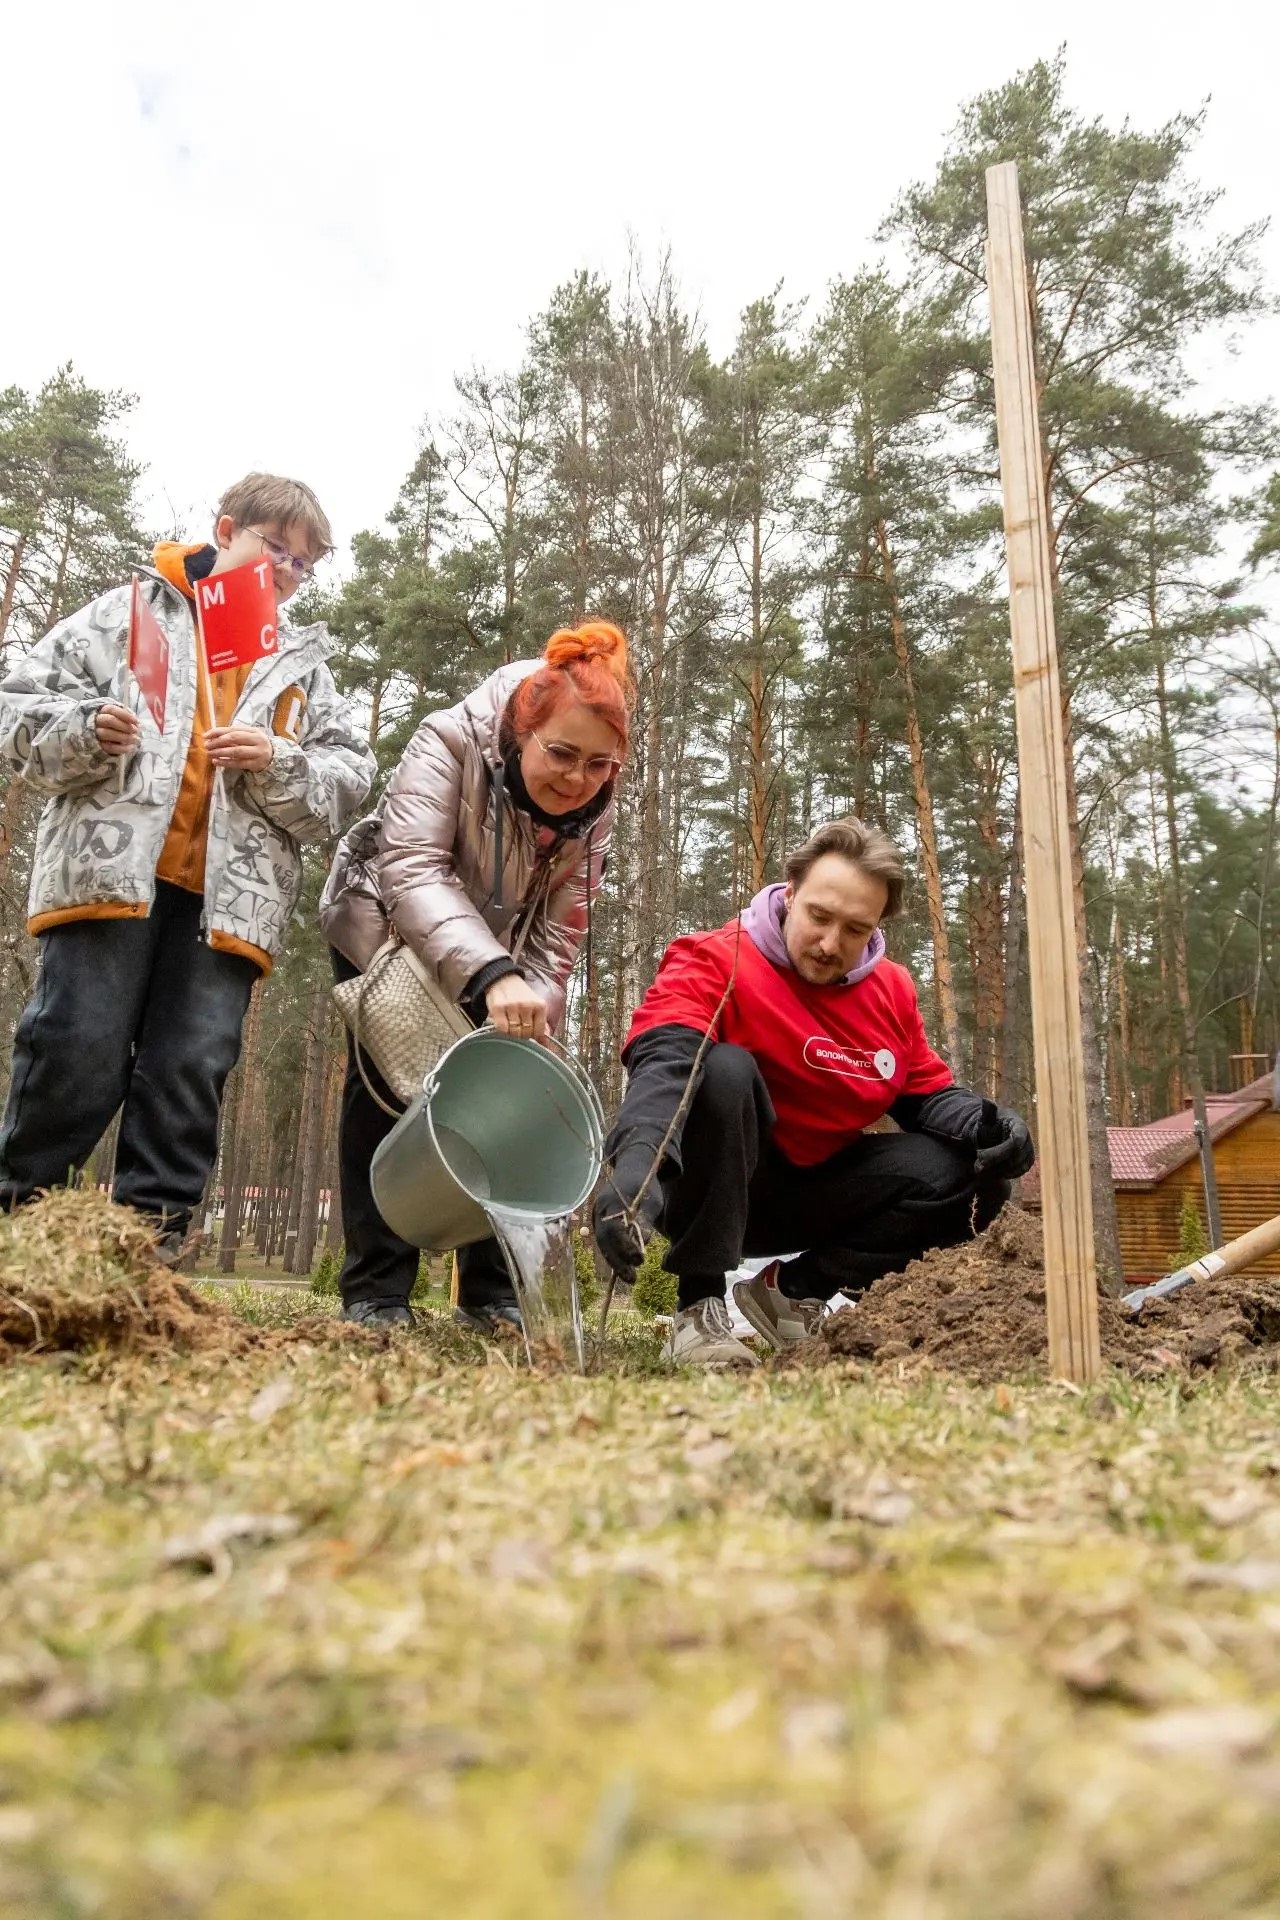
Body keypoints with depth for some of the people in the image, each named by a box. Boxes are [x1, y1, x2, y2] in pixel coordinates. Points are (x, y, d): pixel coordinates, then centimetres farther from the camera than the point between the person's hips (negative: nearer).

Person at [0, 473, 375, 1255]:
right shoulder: (129, 611, 14)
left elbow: (351, 784, 12)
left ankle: (154, 1236, 4)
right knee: (78, 1048, -6)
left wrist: (279, 763, -7)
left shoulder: (304, 666, 20)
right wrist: (84, 731, -11)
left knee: (194, 1067, -4)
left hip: (229, 892, 3)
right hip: (113, 868, -2)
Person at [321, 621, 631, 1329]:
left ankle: (490, 1291, 4)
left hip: (492, 957, 3)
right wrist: (493, 975, -58)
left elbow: (554, 938, -18)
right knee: (386, 1085, -11)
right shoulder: (447, 743, -33)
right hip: (385, 931, -3)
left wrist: (528, 1030, -35)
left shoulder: (591, 815, -18)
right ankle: (373, 1290, -3)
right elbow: (412, 871, -44)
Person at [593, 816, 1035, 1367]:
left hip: (810, 1195, 6)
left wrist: (981, 1123, -13)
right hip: (708, 1191, -6)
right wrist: (637, 1165, -54)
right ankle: (699, 1307, -24)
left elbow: (927, 1092, 11)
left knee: (974, 1175, -9)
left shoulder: (891, 990, 3)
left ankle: (793, 1288, -1)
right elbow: (663, 1058, -35)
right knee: (722, 1068, -35)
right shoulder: (715, 962, -17)